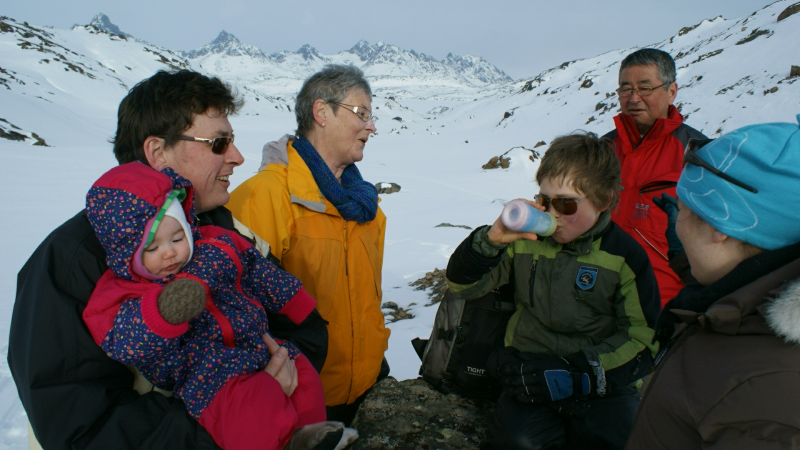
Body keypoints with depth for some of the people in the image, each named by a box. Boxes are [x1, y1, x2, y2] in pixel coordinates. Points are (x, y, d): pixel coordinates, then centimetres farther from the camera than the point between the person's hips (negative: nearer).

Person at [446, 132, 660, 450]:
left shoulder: (625, 256, -3)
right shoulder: (525, 240, 0)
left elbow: (642, 340, -2)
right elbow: (460, 286, 2)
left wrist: (580, 374, -15)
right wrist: (492, 239, -16)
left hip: (603, 381, 1)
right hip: (532, 372, 0)